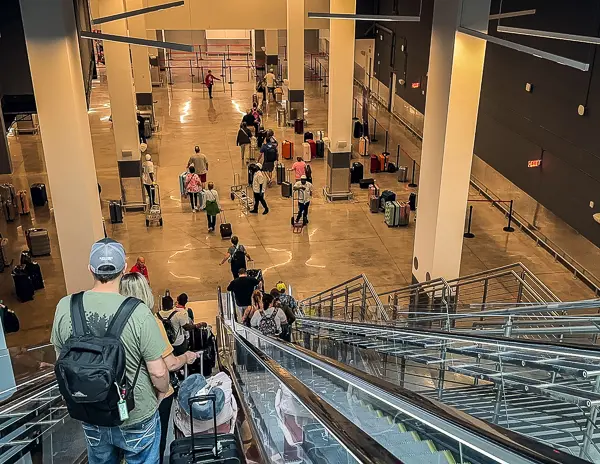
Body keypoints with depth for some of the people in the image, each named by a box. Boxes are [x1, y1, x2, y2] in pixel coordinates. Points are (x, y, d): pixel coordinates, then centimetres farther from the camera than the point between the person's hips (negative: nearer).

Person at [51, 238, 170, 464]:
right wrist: (163, 390, 4)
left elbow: (62, 361, 0)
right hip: (137, 418, -3)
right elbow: (158, 372, -19)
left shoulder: (65, 307, -15)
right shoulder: (138, 312, -27)